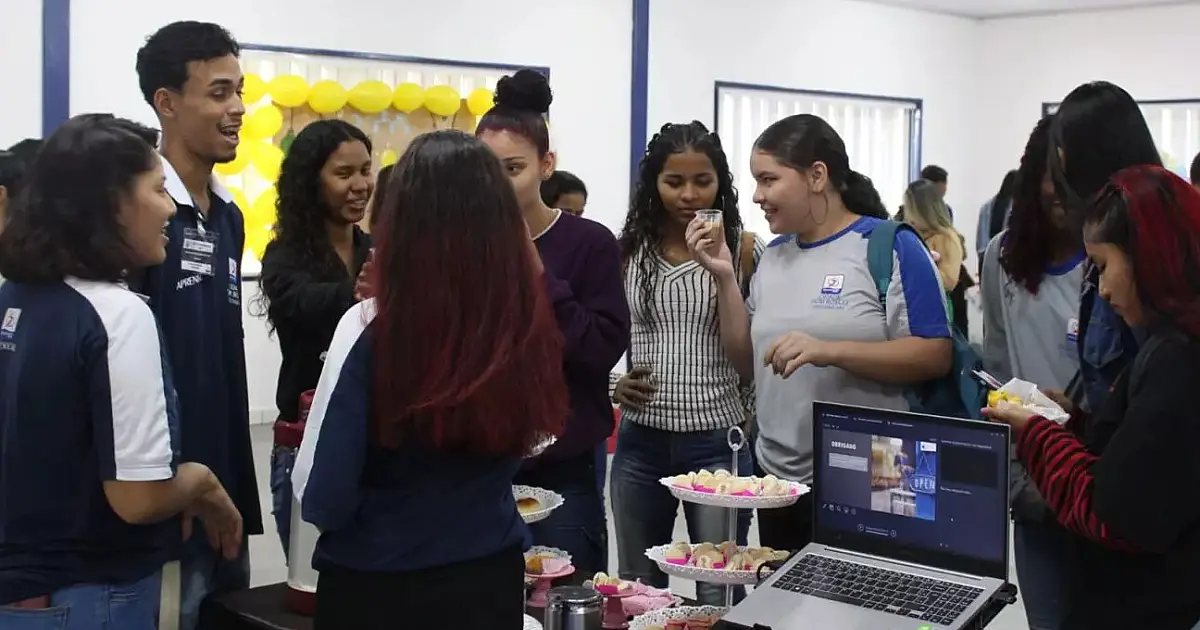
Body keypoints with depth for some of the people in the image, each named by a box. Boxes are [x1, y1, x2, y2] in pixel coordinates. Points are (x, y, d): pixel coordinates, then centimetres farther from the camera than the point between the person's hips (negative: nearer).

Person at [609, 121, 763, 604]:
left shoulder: (744, 250, -3)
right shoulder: (627, 251, 4)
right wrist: (614, 387, -2)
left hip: (718, 441, -3)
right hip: (640, 441, 3)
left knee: (719, 593, 3)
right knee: (637, 588, 15)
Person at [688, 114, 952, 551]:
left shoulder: (890, 246, -9)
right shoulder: (774, 255, 9)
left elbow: (935, 357, -14)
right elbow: (749, 367, 10)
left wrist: (828, 351, -24)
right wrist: (724, 277, -2)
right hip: (778, 482, 6)